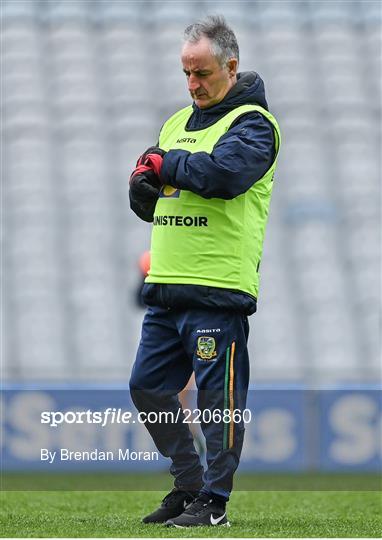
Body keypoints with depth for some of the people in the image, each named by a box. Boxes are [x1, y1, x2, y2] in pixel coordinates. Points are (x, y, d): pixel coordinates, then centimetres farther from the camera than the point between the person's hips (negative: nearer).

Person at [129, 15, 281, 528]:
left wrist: (166, 162, -10)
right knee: (148, 387, 11)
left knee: (219, 397, -3)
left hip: (218, 290, -8)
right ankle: (189, 483, 23)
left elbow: (225, 171, -25)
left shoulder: (252, 123, -4)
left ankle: (213, 501, 4)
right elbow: (143, 203, 22)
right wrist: (144, 182, -2)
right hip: (166, 287, 8)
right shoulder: (178, 122, 20)